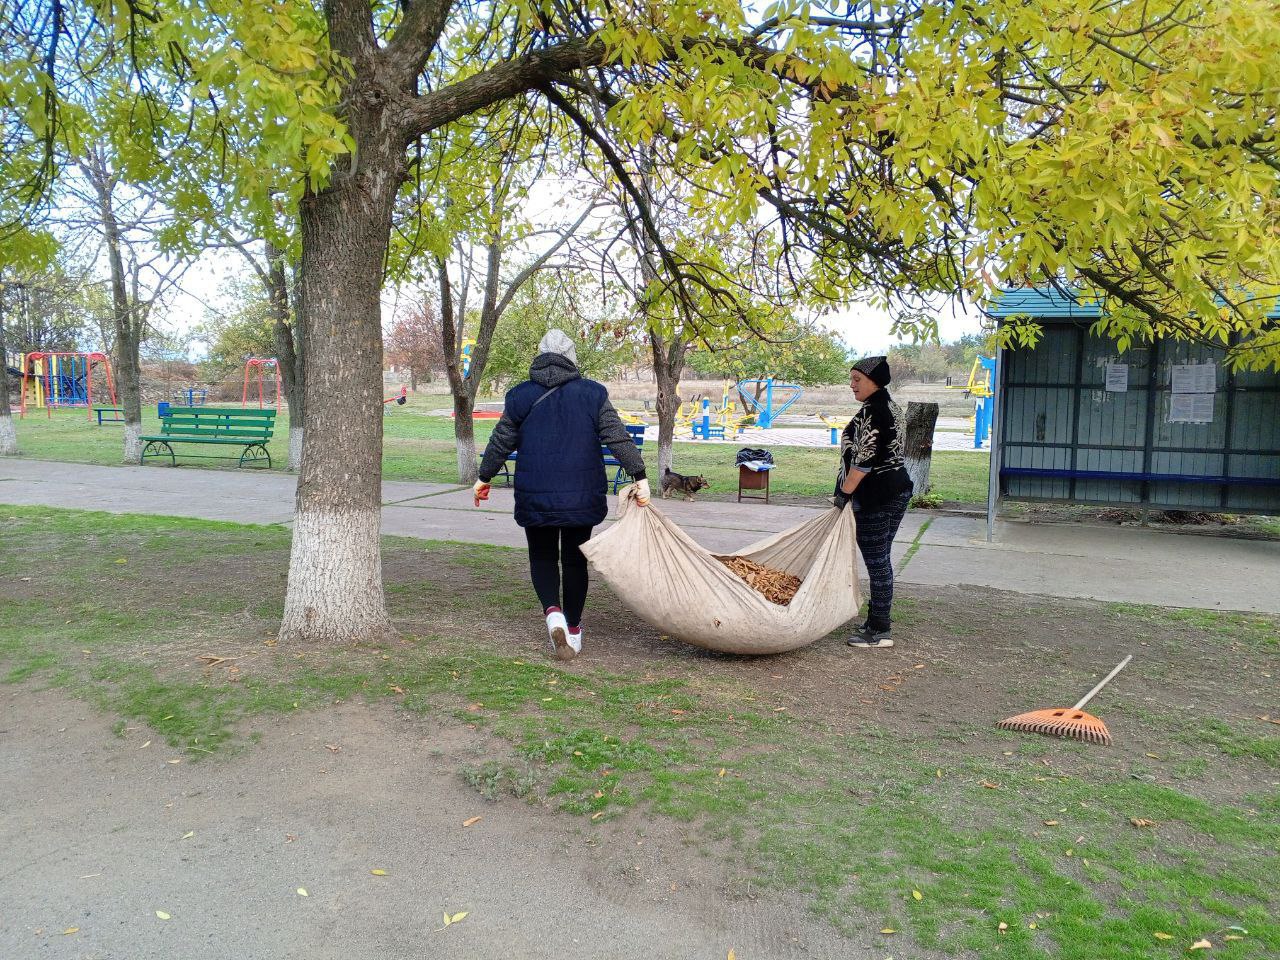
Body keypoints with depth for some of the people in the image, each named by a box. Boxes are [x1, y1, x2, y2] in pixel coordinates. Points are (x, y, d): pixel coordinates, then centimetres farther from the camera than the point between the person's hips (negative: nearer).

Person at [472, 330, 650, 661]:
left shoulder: (520, 396, 0)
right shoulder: (592, 394, -1)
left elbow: (501, 442, 8)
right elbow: (618, 438, -6)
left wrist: (484, 477, 21)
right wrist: (639, 476, -4)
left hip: (535, 497, 0)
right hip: (582, 497, 0)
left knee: (542, 558, 15)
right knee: (575, 560, 13)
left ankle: (553, 613, -10)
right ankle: (573, 633, 19)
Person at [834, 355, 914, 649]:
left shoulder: (872, 411, -16)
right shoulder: (892, 408, 16)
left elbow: (864, 459, -21)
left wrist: (844, 492, -15)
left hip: (875, 496, -10)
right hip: (899, 488, 10)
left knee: (876, 562, -4)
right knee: (881, 560, 16)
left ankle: (879, 631, 3)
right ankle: (878, 622, 25)